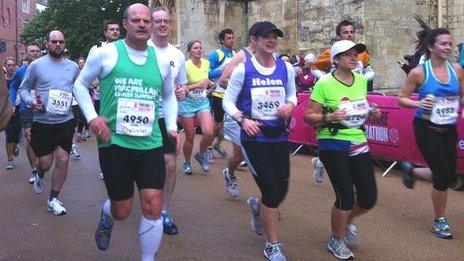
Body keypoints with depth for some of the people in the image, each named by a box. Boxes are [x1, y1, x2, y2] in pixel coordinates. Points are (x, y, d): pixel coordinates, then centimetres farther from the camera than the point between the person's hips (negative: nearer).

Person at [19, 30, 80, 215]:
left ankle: (53, 200, 14)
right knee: (45, 163, 4)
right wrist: (30, 101, -16)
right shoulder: (36, 65, -3)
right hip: (42, 122, -2)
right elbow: (23, 88, 4)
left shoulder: (73, 66, 6)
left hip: (66, 121, 2)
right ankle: (39, 176, 42)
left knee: (63, 160, -2)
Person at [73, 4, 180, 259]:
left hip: (151, 145, 3)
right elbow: (80, 84, 7)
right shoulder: (106, 53, -3)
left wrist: (172, 126, 8)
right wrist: (92, 116, -8)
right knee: (122, 211, 7)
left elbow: (169, 96, 23)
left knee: (153, 207, -3)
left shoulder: (161, 61, 8)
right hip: (114, 143, -3)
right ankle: (106, 218, 46)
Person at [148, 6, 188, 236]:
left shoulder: (178, 55, 9)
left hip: (167, 117, 3)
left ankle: (164, 212, 12)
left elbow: (182, 85, 18)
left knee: (169, 165, -1)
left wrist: (182, 91, -4)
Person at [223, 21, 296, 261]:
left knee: (281, 190, 9)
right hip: (254, 137, -4)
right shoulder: (243, 69, -7)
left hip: (279, 136, 4)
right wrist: (243, 119, -20)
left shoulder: (286, 68, 3)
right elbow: (228, 101, -3)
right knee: (271, 191, -6)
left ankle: (257, 206, 47)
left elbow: (292, 94, 16)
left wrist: (290, 105, -7)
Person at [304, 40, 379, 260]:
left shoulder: (362, 81, 6)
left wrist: (371, 113, 0)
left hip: (358, 143, 6)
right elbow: (308, 116, -10)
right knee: (346, 197, -5)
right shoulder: (324, 84, -12)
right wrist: (329, 117, -27)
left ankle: (348, 219, 38)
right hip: (333, 144, -6)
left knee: (369, 198, 5)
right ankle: (336, 240, 21)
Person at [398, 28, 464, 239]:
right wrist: (418, 104, -20)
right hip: (427, 128, -5)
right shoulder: (418, 72, -10)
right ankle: (439, 221, 14)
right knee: (443, 174, -5)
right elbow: (401, 99, -3)